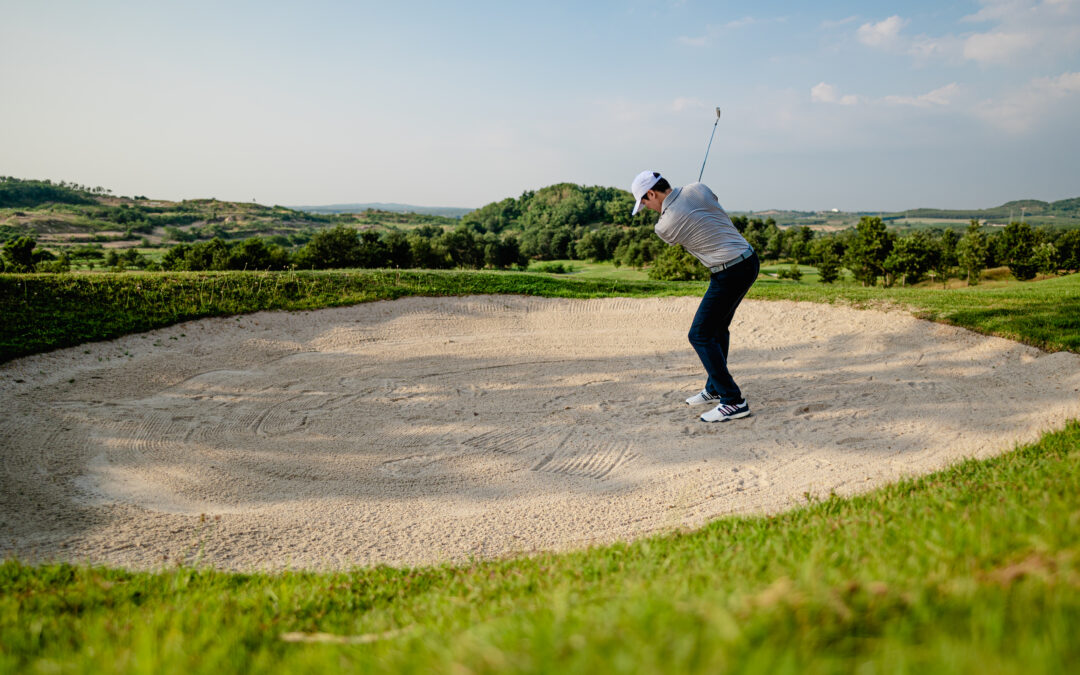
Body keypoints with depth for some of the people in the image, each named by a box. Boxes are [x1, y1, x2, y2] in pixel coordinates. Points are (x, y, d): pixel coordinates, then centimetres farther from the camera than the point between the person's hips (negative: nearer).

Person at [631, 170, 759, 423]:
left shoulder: (664, 226, -12)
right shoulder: (698, 189, 1)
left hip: (729, 274, -8)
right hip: (749, 259, 9)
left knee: (700, 335, -3)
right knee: (717, 328, 20)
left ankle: (733, 401, -5)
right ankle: (714, 389, 32)